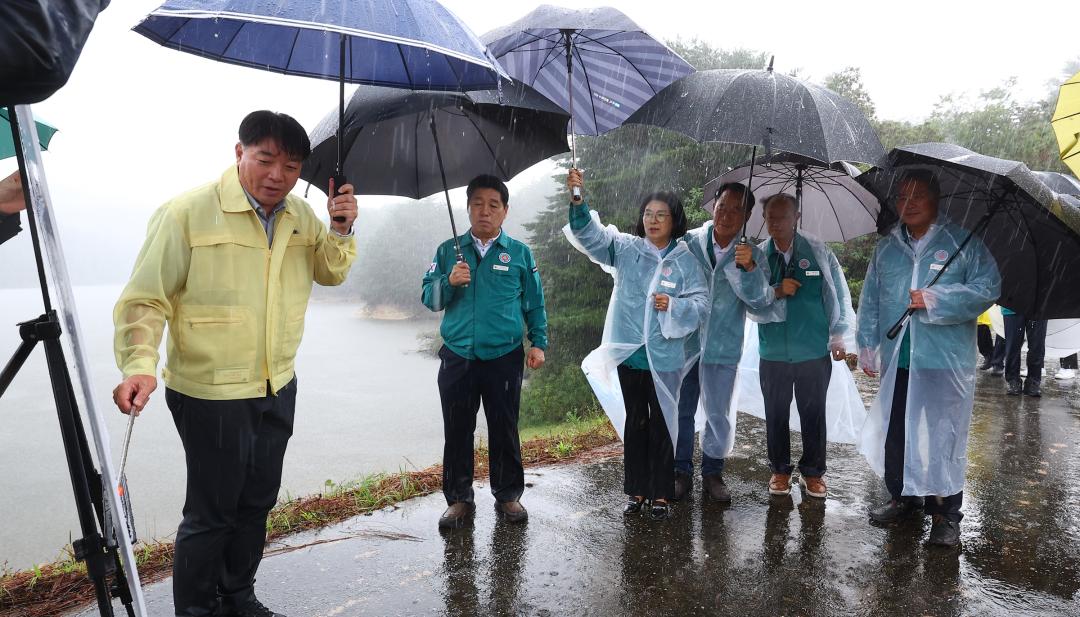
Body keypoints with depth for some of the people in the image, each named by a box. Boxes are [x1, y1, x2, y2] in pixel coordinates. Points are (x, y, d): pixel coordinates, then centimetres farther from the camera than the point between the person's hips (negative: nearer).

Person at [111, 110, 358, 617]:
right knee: (212, 512, 4)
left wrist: (340, 230, -7)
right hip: (210, 392, -6)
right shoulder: (186, 213, -15)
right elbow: (145, 299, -14)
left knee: (257, 503, 19)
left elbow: (331, 272, 13)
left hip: (278, 388, 7)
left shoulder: (301, 215, 4)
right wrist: (140, 364, -29)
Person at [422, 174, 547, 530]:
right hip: (457, 358, 1)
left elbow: (535, 304, 11)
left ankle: (508, 496, 21)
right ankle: (459, 499, 18)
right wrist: (449, 281, -13)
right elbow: (429, 299, 6)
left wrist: (539, 342, 2)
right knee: (457, 431, 5)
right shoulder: (449, 251, 9)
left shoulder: (520, 253, 6)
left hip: (504, 358, -1)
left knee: (504, 430, 7)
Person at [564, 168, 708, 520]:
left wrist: (674, 305, -21)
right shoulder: (626, 248, 0)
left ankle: (661, 495, 20)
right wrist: (578, 202, -29)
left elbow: (700, 303, -2)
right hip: (628, 352, 2)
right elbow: (592, 234, -12)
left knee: (662, 424, 8)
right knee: (634, 422, 13)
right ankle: (636, 490, 25)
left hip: (664, 356, -1)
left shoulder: (685, 261, -2)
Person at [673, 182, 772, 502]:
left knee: (720, 416, 6)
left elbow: (760, 300, -16)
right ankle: (682, 472, 26)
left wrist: (748, 268, -32)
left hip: (722, 347, 0)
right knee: (680, 412, 9)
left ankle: (712, 473, 26)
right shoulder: (689, 242, -1)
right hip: (683, 341, 1)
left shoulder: (752, 256, -1)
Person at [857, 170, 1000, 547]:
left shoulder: (963, 244, 0)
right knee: (893, 433, 11)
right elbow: (870, 301, 14)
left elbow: (988, 287, -8)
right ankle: (902, 498, 28)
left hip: (945, 362, -4)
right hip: (896, 361, 4)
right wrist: (867, 346, 9)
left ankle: (945, 514, 14)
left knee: (942, 438, 0)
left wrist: (936, 299, -18)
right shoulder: (886, 248, 13)